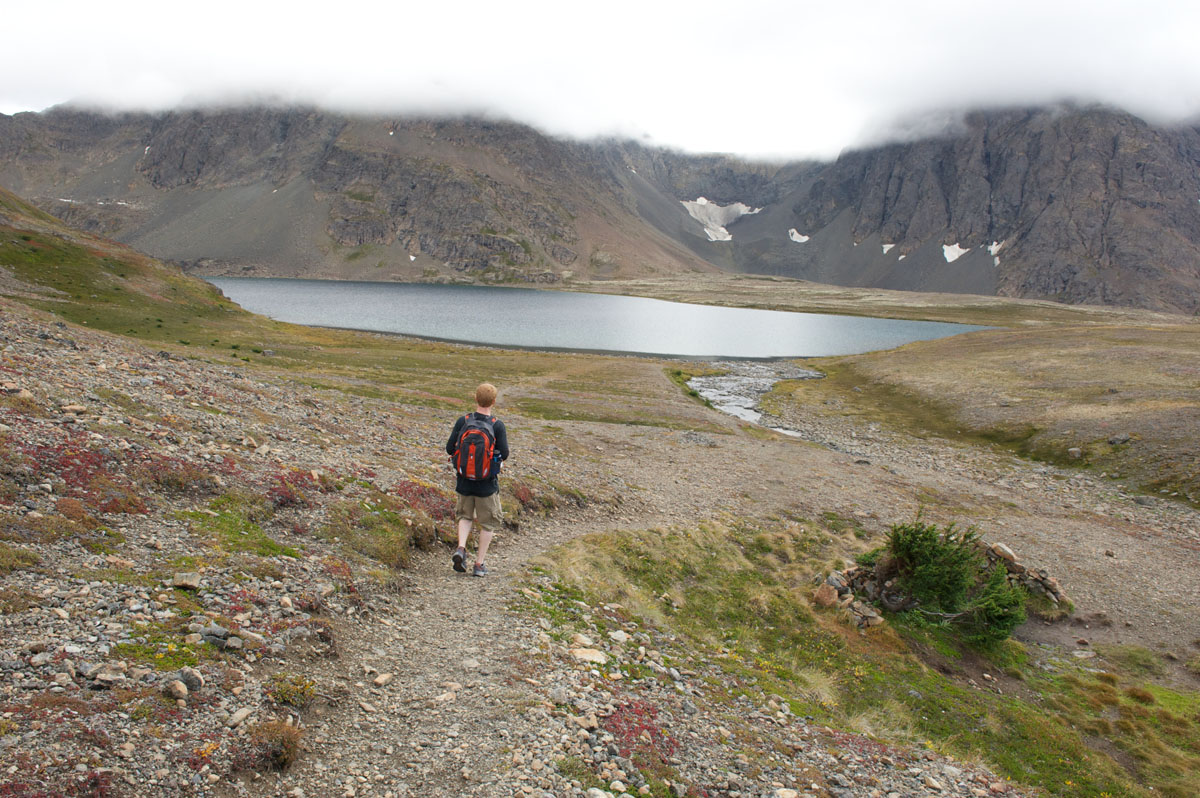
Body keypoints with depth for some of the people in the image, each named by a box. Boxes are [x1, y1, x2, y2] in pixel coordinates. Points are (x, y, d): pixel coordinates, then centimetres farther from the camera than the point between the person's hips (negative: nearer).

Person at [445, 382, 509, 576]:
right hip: (487, 484, -2)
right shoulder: (497, 425, -13)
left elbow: (449, 448, -5)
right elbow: (504, 454, -13)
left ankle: (461, 548, 1)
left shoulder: (463, 421, -7)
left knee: (465, 516, 24)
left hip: (464, 481, 2)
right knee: (487, 523, 14)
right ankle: (479, 564, 15)